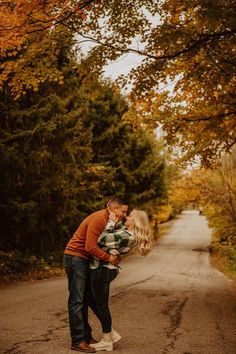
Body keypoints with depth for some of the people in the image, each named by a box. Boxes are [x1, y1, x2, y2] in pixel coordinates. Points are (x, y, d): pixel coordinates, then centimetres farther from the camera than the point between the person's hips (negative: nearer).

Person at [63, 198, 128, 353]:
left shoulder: (107, 220, 10)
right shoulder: (99, 219, -22)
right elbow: (90, 247, -27)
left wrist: (114, 256, -5)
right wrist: (109, 258, -20)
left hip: (84, 260, 10)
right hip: (75, 258, -10)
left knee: (84, 299, 14)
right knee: (77, 301, -7)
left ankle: (86, 335, 22)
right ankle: (78, 341, -3)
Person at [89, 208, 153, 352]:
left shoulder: (127, 236, -21)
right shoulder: (125, 230, 8)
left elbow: (103, 239, -20)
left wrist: (111, 222, -12)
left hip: (102, 270, -10)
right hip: (107, 269, 10)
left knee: (101, 305, 3)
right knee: (95, 302, 19)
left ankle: (107, 341, 17)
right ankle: (112, 334, 28)